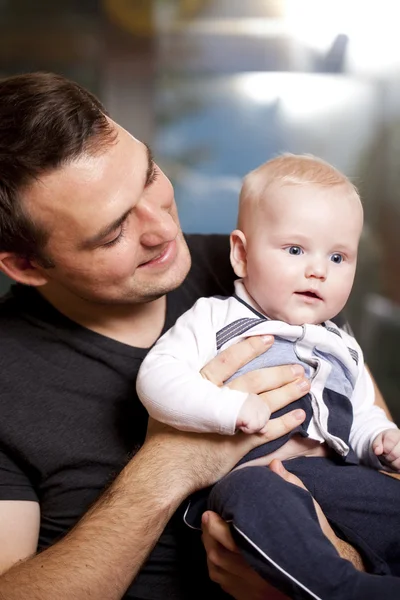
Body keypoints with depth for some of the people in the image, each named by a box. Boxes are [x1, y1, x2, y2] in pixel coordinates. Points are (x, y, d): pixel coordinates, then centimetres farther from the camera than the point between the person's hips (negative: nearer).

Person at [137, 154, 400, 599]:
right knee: (253, 492, -39)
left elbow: (362, 417, 33)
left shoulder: (343, 349, 24)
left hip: (330, 476, 6)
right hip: (242, 475, -6)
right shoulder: (214, 321, 5)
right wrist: (229, 407, -23)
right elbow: (155, 379, -9)